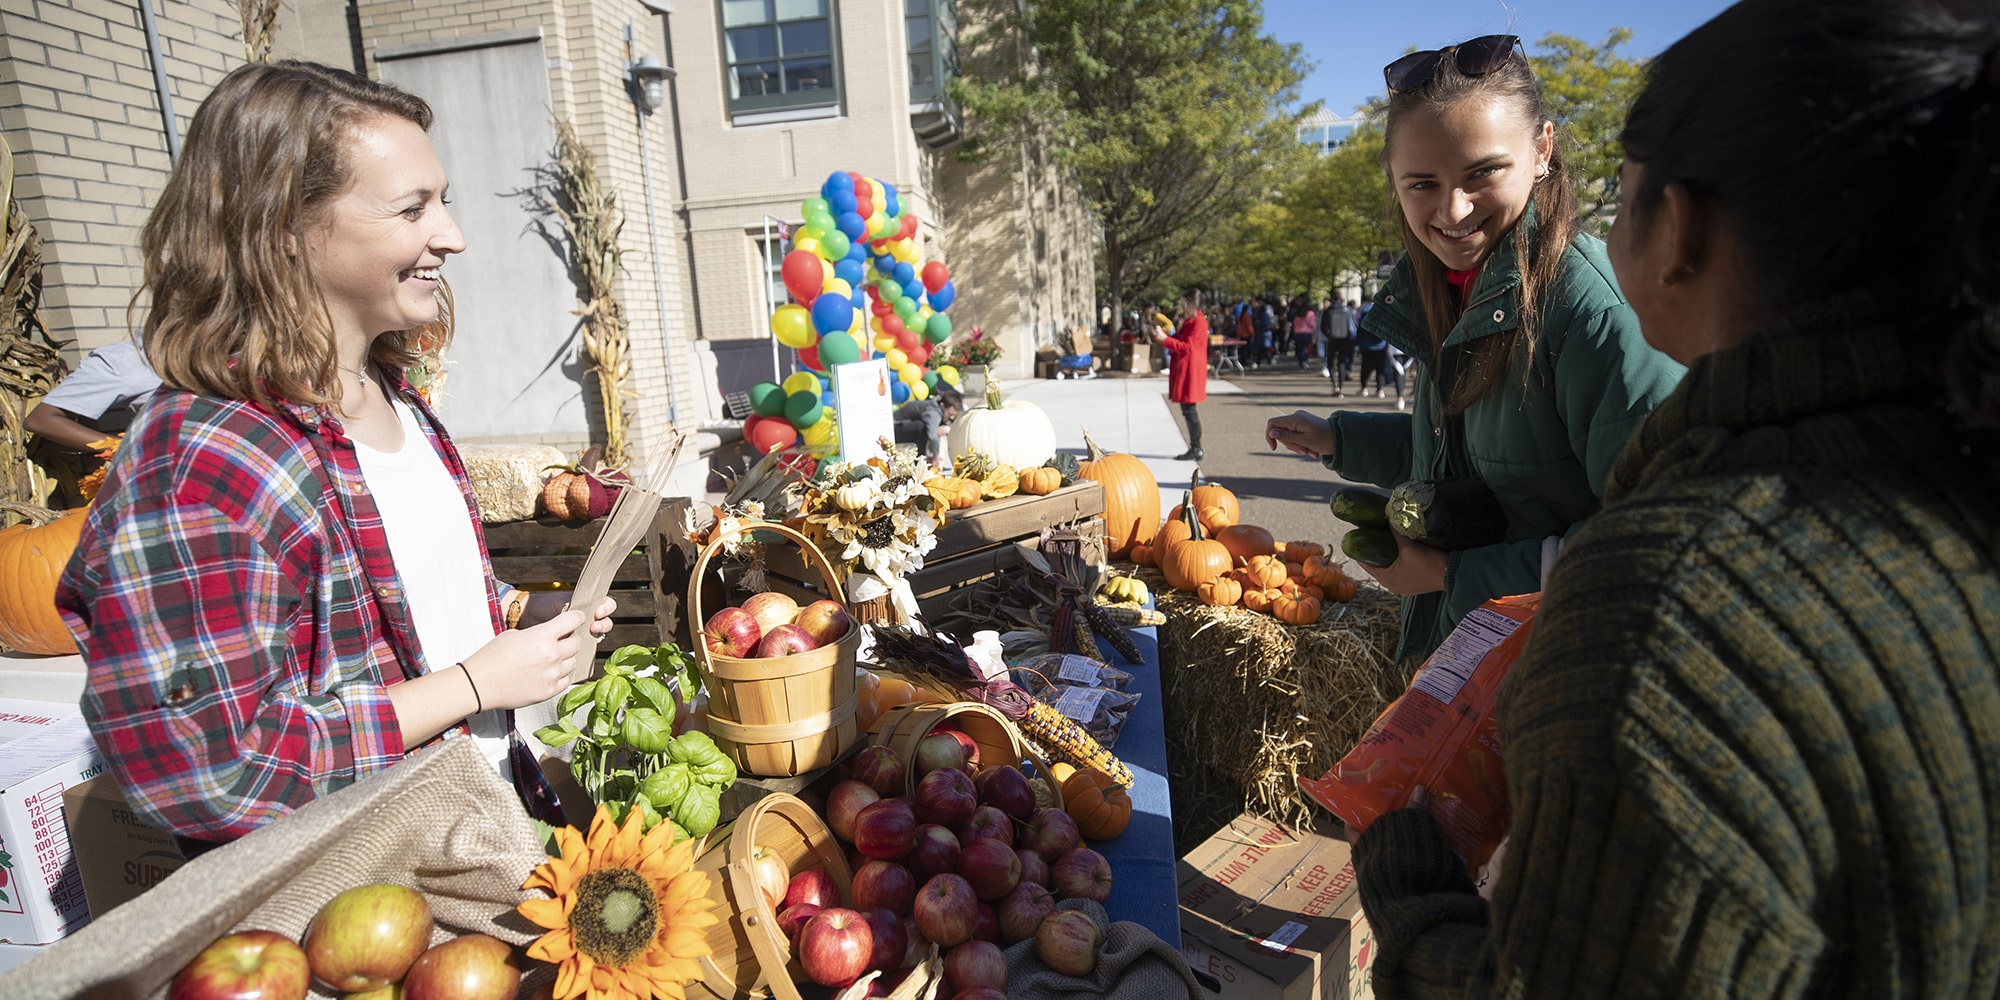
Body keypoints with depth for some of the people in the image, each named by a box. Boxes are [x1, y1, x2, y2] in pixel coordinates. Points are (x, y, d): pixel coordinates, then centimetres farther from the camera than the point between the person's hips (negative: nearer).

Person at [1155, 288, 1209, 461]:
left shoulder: (1199, 323, -13)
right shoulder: (1188, 322, 18)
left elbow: (1187, 347, -20)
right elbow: (1179, 341, 19)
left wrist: (1164, 339, -23)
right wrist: (1162, 334, 5)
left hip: (1190, 372, -10)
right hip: (1182, 370, 10)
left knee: (1189, 410, -8)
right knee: (1187, 410, 11)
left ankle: (1196, 450, -4)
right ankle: (1194, 448, 16)